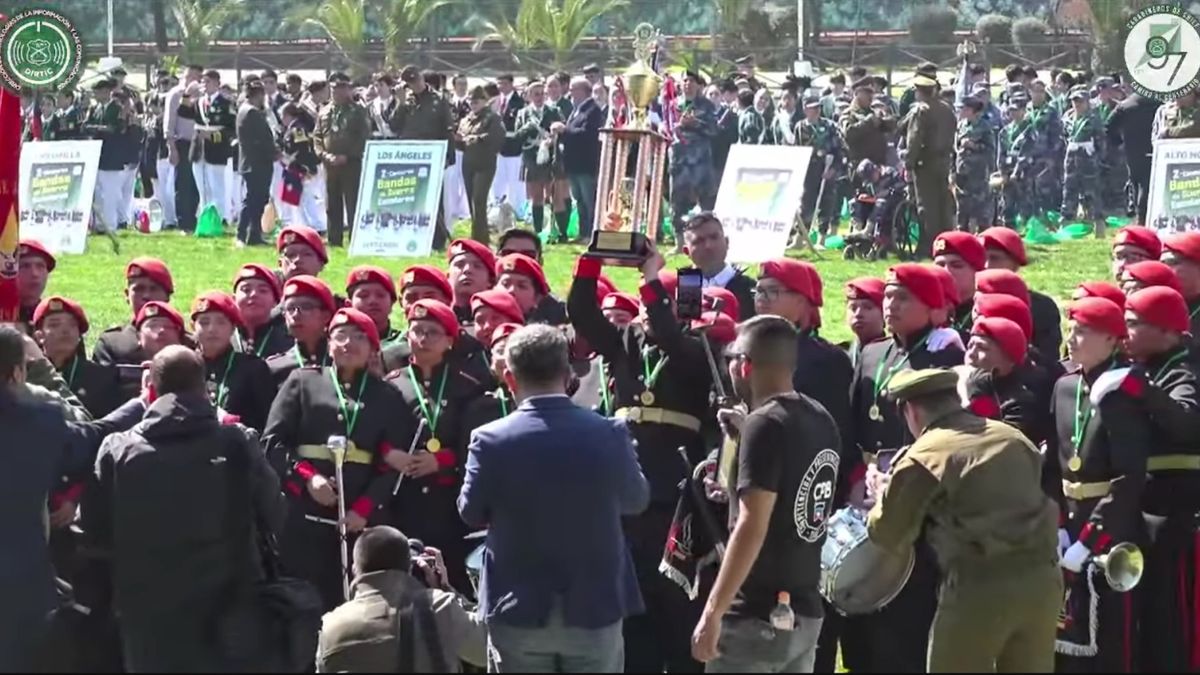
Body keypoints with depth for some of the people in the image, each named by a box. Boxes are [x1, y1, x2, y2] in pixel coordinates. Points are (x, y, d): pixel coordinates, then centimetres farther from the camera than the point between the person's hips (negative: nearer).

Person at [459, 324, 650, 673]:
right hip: (595, 607, 1)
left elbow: (471, 512, 2)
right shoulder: (609, 434, -9)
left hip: (520, 610, -1)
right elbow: (637, 500, 8)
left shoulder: (491, 440, -12)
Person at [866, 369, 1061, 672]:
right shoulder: (1012, 437, 16)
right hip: (1041, 577, 6)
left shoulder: (923, 457, -2)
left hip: (979, 588, -6)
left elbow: (889, 535, 3)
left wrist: (883, 498, 24)